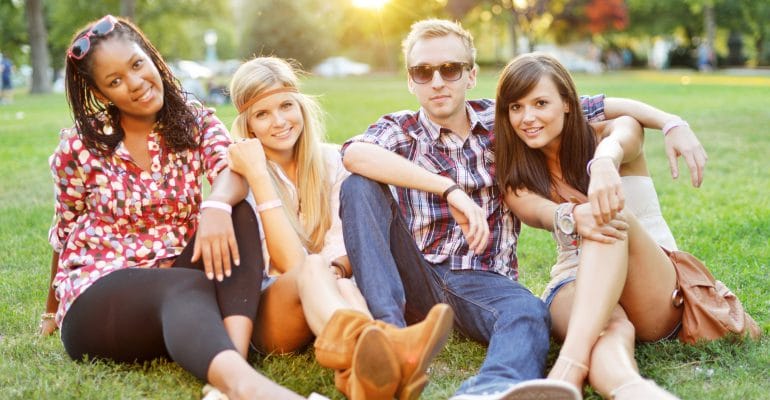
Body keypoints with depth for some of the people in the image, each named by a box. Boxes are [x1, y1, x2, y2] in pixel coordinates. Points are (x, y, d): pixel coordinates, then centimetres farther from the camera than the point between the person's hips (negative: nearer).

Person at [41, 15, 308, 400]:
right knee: (186, 286, -37)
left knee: (237, 214, -25)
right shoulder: (79, 147, 1)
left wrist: (216, 205, -41)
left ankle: (235, 358, -43)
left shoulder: (195, 121, 4)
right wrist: (55, 308, 26)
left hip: (176, 287, 3)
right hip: (98, 293, -2)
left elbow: (234, 171, -17)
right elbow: (65, 234, 14)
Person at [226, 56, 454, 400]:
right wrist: (258, 175, -18)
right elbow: (292, 263, -15)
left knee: (338, 282, -34)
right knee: (312, 269, -36)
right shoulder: (241, 176, -2)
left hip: (322, 302, 3)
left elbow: (348, 246, -2)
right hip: (263, 312, -3)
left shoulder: (331, 161, 8)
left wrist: (331, 268, -25)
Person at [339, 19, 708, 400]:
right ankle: (389, 326, -37)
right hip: (415, 278, 0)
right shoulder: (400, 129, 4)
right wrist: (451, 190, -31)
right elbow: (354, 154, -22)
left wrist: (672, 124, -4)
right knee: (359, 186, -23)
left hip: (483, 280, 1)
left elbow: (604, 107, 12)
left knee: (528, 312, -35)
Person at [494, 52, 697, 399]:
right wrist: (573, 216, -46)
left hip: (654, 296, -1)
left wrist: (604, 162, -54)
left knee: (611, 214, -34)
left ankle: (569, 366, -52)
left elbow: (621, 137, -26)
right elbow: (541, 213, -19)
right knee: (609, 328, -37)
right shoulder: (516, 179, 6)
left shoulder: (603, 133, 2)